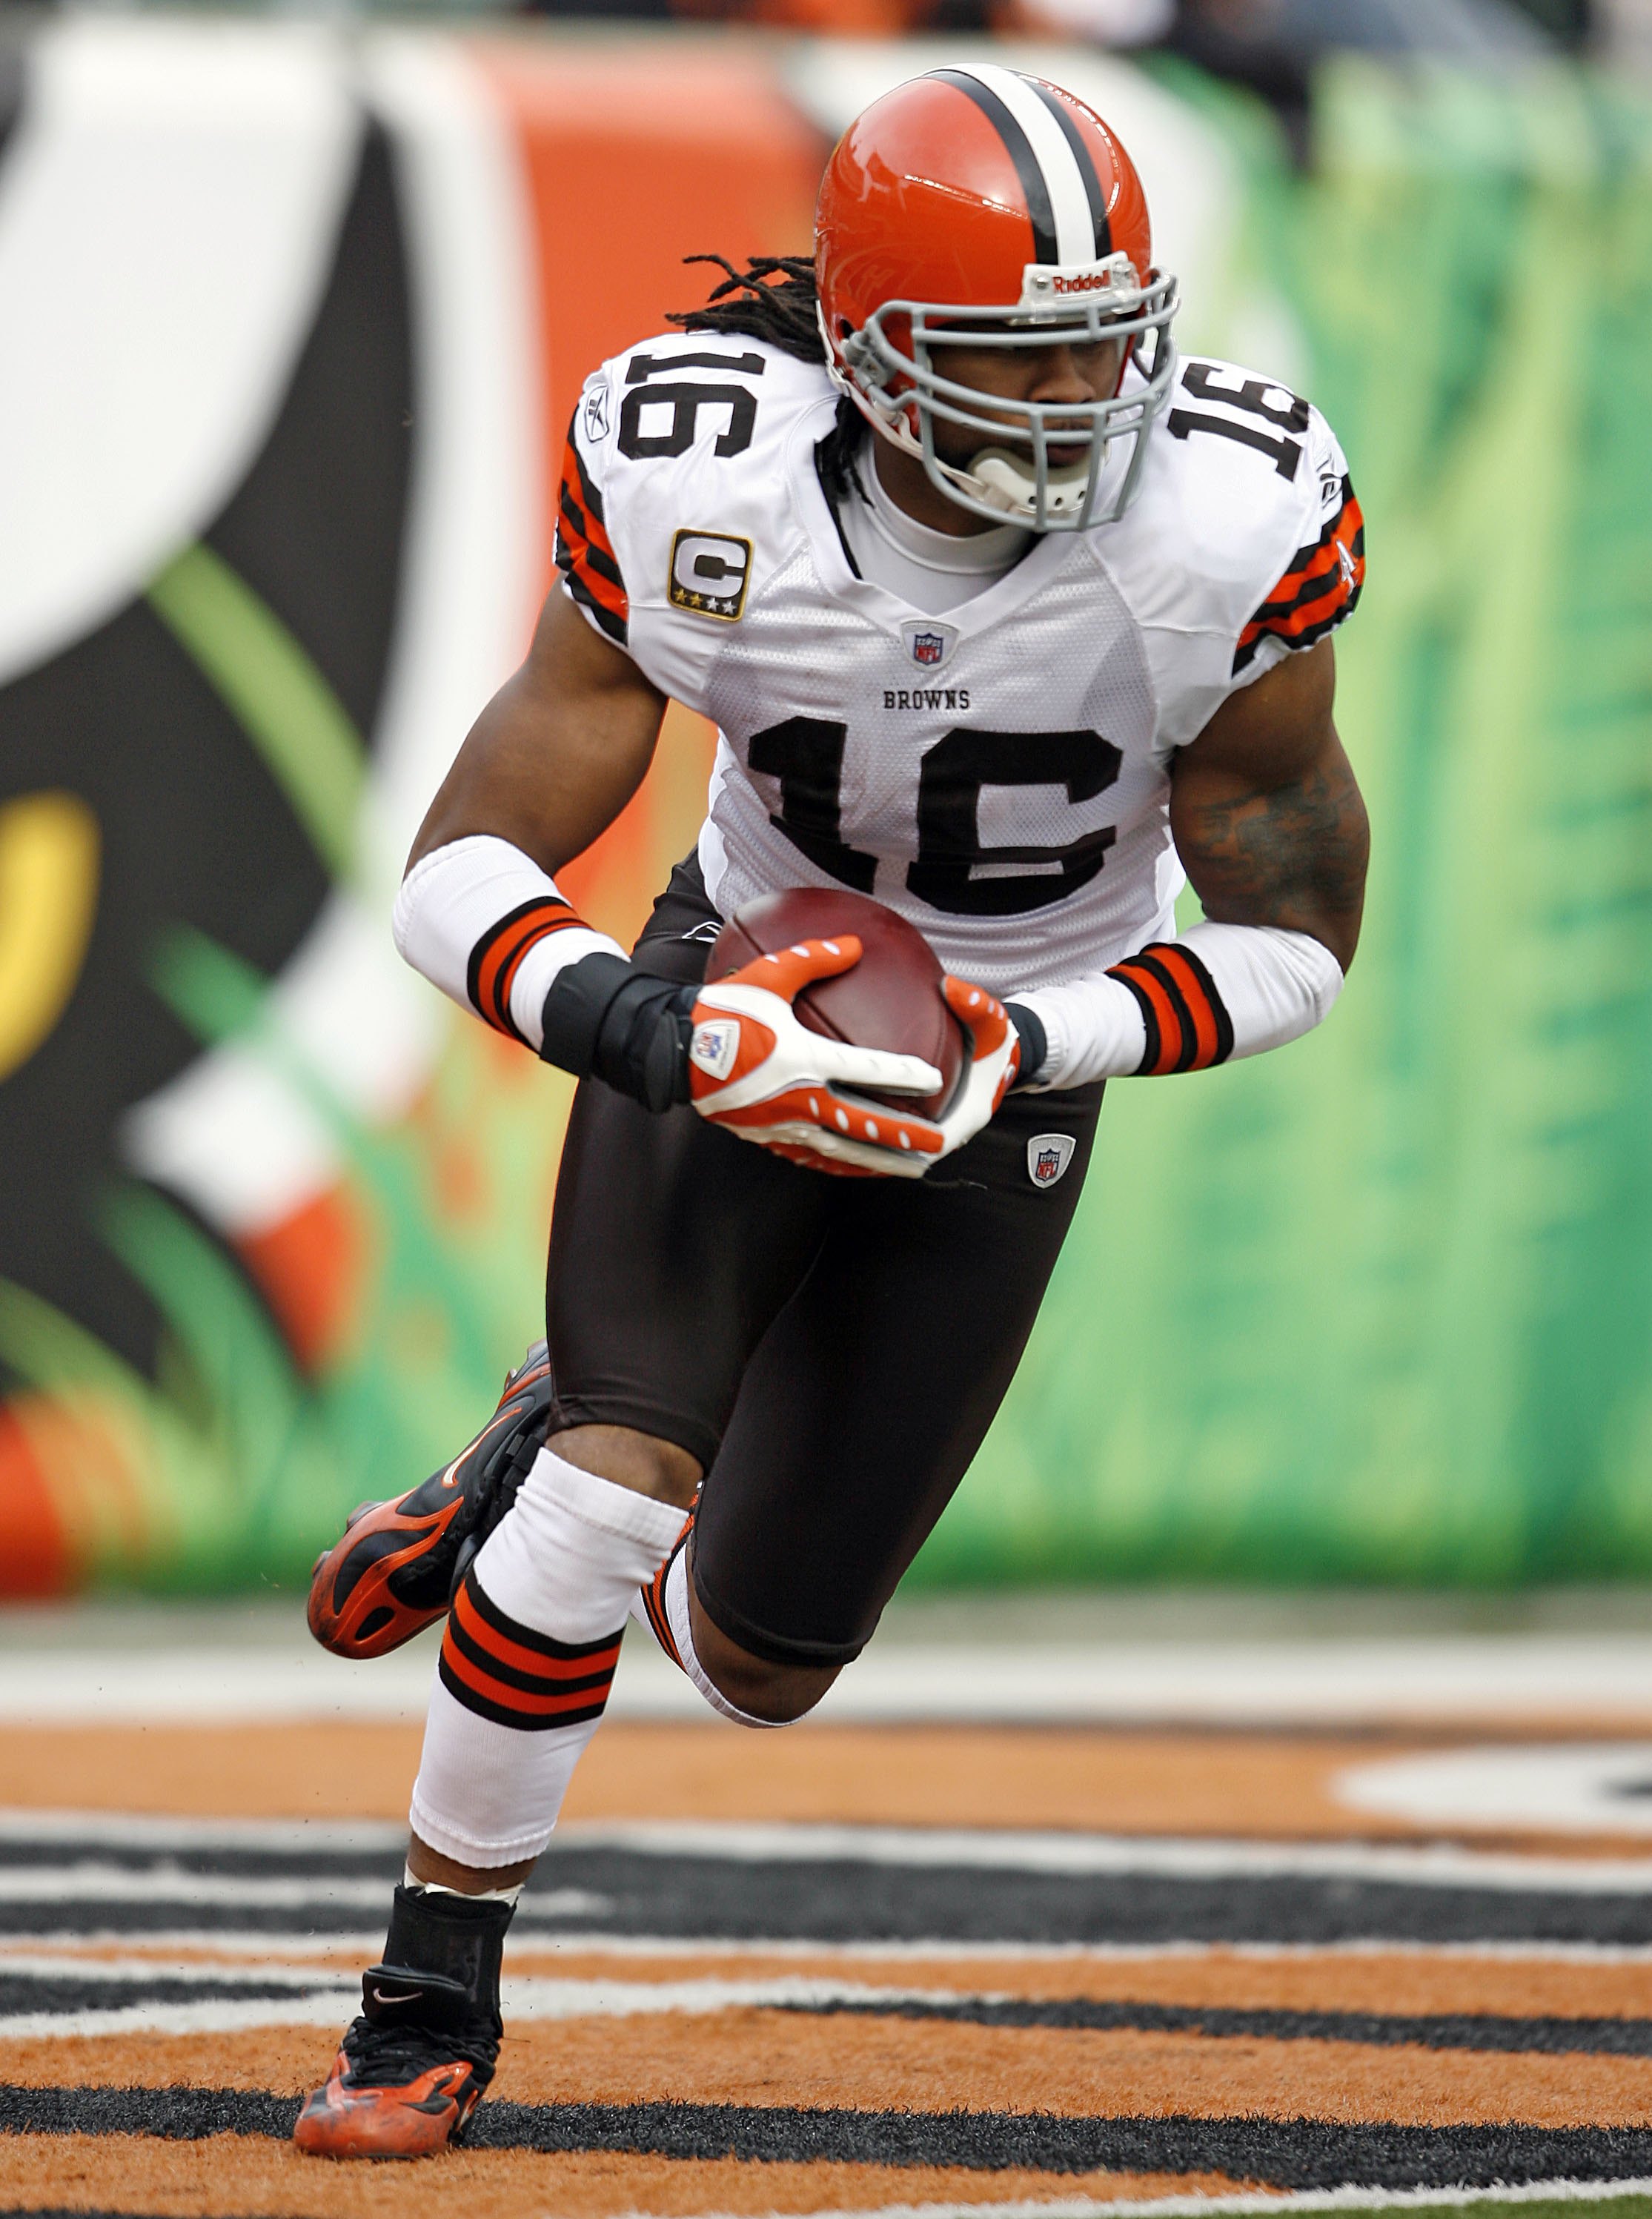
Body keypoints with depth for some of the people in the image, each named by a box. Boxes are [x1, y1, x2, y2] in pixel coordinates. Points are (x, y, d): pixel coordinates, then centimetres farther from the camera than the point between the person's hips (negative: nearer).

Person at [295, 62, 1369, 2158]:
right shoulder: (702, 503, -26)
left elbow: (1293, 940, -13)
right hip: (743, 1007, -1)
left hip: (1006, 1069, 1)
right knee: (621, 1486, -24)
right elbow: (462, 878, -20)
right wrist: (618, 1016, -42)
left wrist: (1034, 1047, -29)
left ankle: (547, 1450, 40)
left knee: (760, 1663, 5)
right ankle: (431, 2001, -5)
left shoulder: (1227, 533, -27)